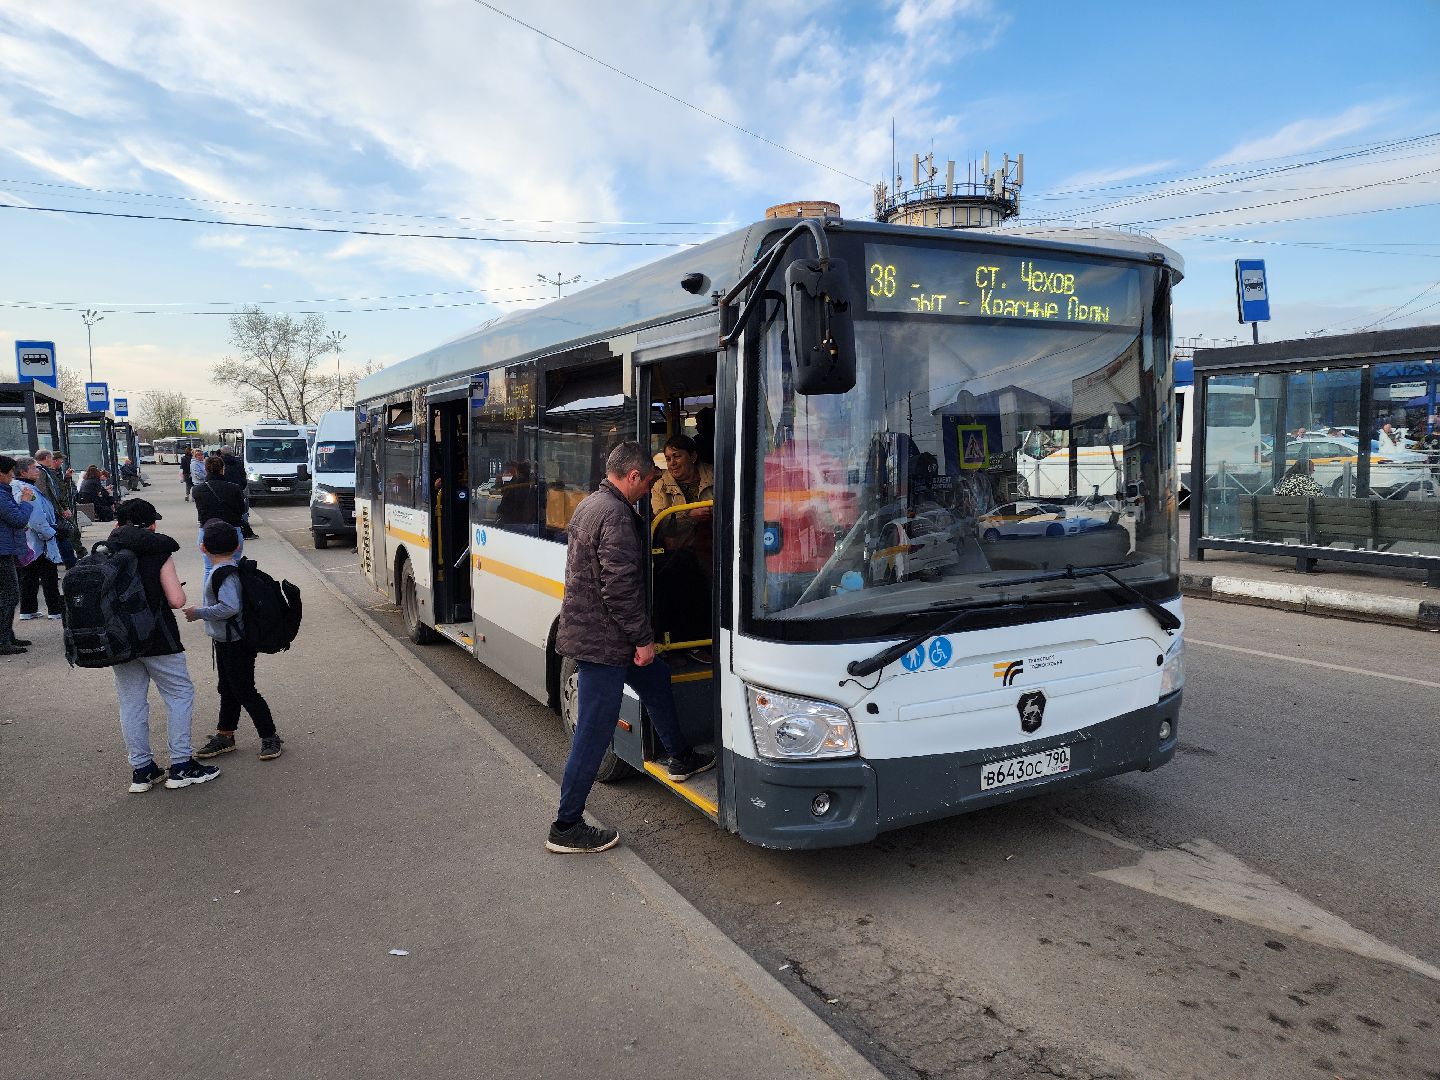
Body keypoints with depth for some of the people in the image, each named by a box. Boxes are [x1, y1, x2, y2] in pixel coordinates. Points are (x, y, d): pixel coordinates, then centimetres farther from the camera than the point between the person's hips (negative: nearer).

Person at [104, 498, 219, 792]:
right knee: (180, 693, 6)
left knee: (131, 702, 12)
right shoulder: (158, 552, -8)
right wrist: (178, 588, 8)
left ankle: (141, 769, 17)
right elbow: (177, 600, -13)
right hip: (156, 638, -5)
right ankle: (181, 766, 5)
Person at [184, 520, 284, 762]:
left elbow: (230, 607, -32)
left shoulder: (223, 574, -22)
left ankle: (270, 737, 6)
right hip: (226, 643, 10)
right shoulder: (232, 568, 7)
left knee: (244, 692, -3)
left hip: (235, 644, -10)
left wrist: (199, 613, -21)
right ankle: (224, 736, 31)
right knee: (228, 690, 19)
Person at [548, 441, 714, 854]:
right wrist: (643, 638, -16)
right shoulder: (617, 516, -22)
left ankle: (680, 758, 46)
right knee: (595, 731, -2)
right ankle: (566, 827, 8)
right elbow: (620, 587, -24)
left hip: (586, 629, 11)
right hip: (603, 640, -11)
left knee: (657, 682, 27)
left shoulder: (589, 504, 11)